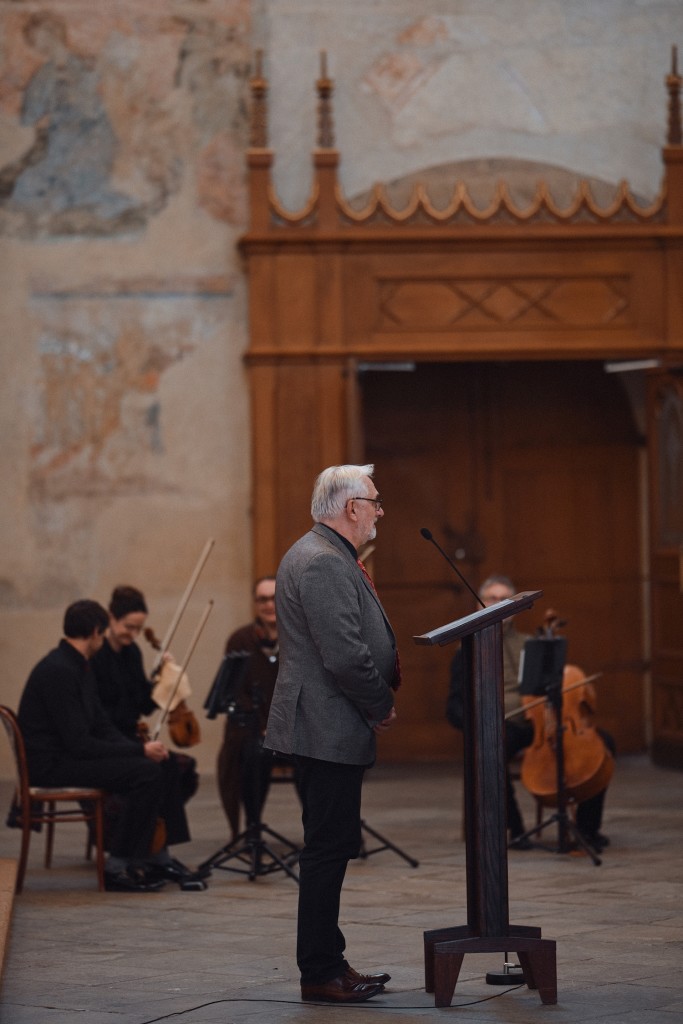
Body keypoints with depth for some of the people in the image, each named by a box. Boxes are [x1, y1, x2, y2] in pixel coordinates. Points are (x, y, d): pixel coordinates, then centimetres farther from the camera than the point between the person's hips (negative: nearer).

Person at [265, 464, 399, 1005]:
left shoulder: (323, 556, 18)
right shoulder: (324, 563, -18)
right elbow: (345, 655, -24)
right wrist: (382, 704, -10)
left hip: (324, 730, 11)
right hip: (329, 730, -11)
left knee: (332, 847, 14)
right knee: (329, 848, -7)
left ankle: (327, 963, 20)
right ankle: (320, 974, -4)